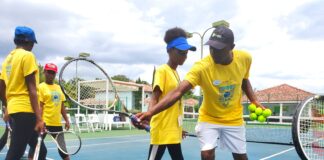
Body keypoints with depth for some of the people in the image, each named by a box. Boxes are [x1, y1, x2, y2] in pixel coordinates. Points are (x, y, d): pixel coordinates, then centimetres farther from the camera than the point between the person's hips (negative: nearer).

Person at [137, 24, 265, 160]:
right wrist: (150, 112, -51)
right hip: (208, 119, -3)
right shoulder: (201, 67, -29)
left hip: (234, 119, 3)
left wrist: (253, 100, -6)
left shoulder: (245, 58, -15)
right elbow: (178, 92, -39)